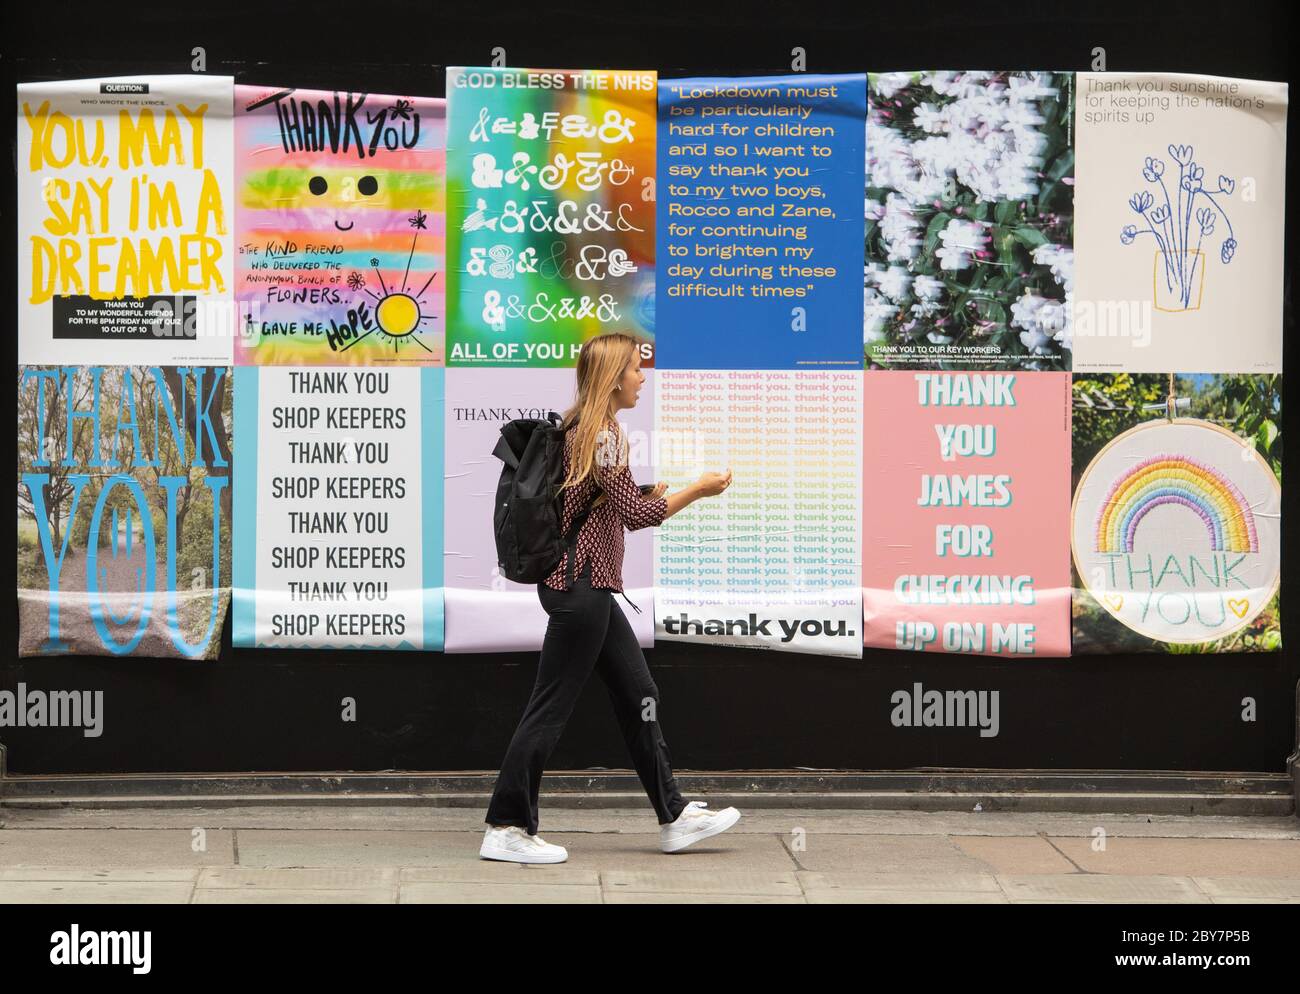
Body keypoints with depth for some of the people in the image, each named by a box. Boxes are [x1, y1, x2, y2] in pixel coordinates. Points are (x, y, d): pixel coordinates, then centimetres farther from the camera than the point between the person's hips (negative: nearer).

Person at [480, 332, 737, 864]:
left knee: (639, 695, 13)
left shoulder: (579, 427, 14)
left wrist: (648, 493, 15)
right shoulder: (600, 432, -16)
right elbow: (634, 513, -16)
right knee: (551, 706, -5)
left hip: (587, 585, 10)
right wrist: (697, 490, -7)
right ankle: (505, 829, 0)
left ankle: (675, 816, 20)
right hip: (581, 585, -10)